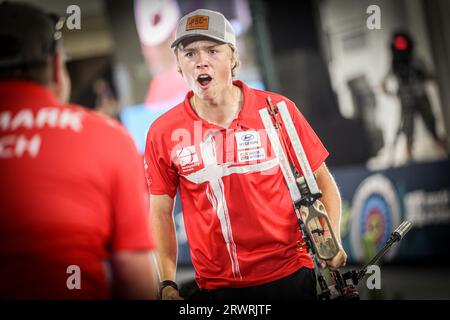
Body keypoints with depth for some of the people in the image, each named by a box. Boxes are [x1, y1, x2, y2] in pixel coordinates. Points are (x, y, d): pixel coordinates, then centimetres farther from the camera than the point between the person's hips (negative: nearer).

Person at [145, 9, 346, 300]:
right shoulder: (163, 133, -3)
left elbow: (322, 182, 2)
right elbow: (161, 212, 5)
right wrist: (168, 284, -3)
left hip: (288, 276, 0)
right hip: (215, 285, 1)